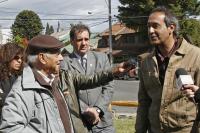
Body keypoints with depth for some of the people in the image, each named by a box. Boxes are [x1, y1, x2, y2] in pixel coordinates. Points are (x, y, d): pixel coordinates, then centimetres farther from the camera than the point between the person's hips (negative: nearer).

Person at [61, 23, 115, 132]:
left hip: (102, 120, 2)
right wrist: (85, 111, -12)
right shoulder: (64, 62, -2)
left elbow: (108, 87, 4)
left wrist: (97, 109, -7)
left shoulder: (102, 58, 8)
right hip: (77, 121, -2)